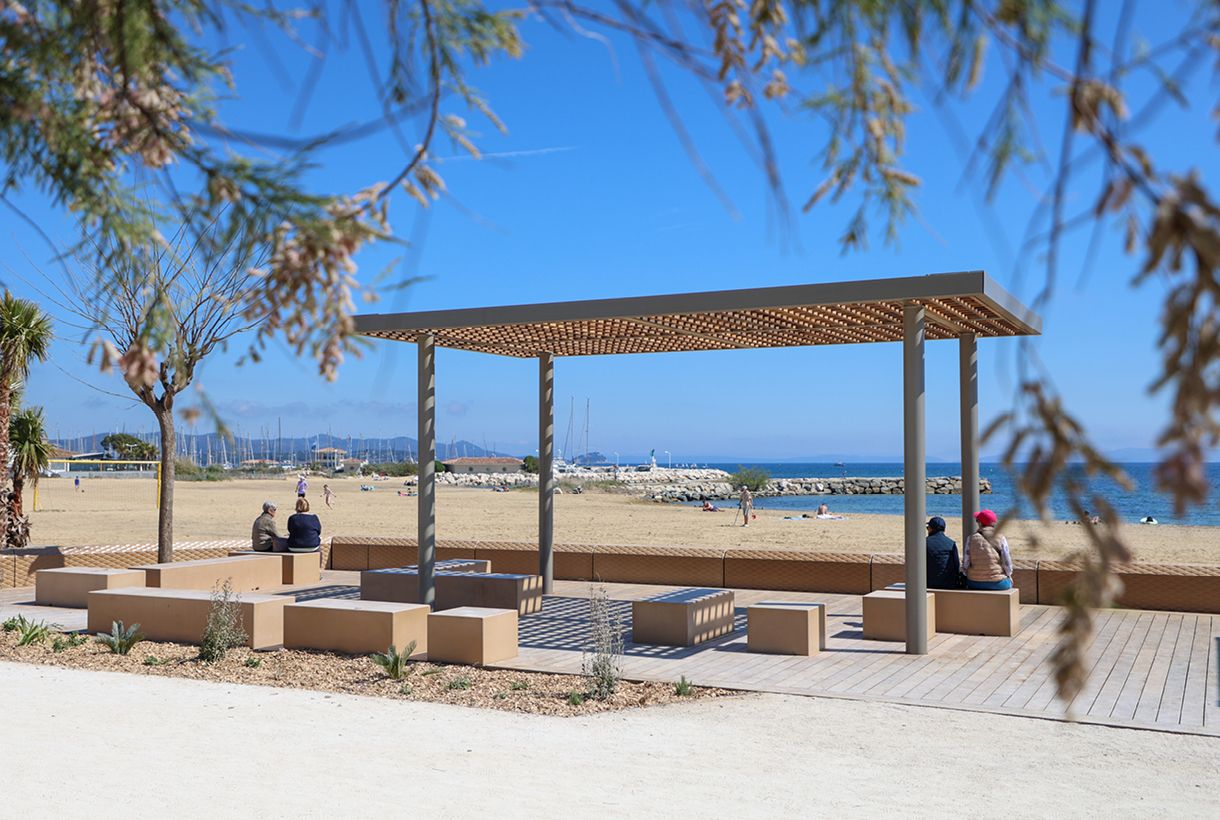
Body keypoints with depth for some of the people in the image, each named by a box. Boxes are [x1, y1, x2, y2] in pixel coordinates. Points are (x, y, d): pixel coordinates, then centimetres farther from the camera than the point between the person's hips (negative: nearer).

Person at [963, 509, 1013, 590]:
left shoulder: (972, 539, -5)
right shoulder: (1001, 539, -7)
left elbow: (965, 564, -5)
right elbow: (1007, 563, -6)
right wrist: (1008, 576, 14)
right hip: (998, 584, -1)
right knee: (1009, 581, 32)